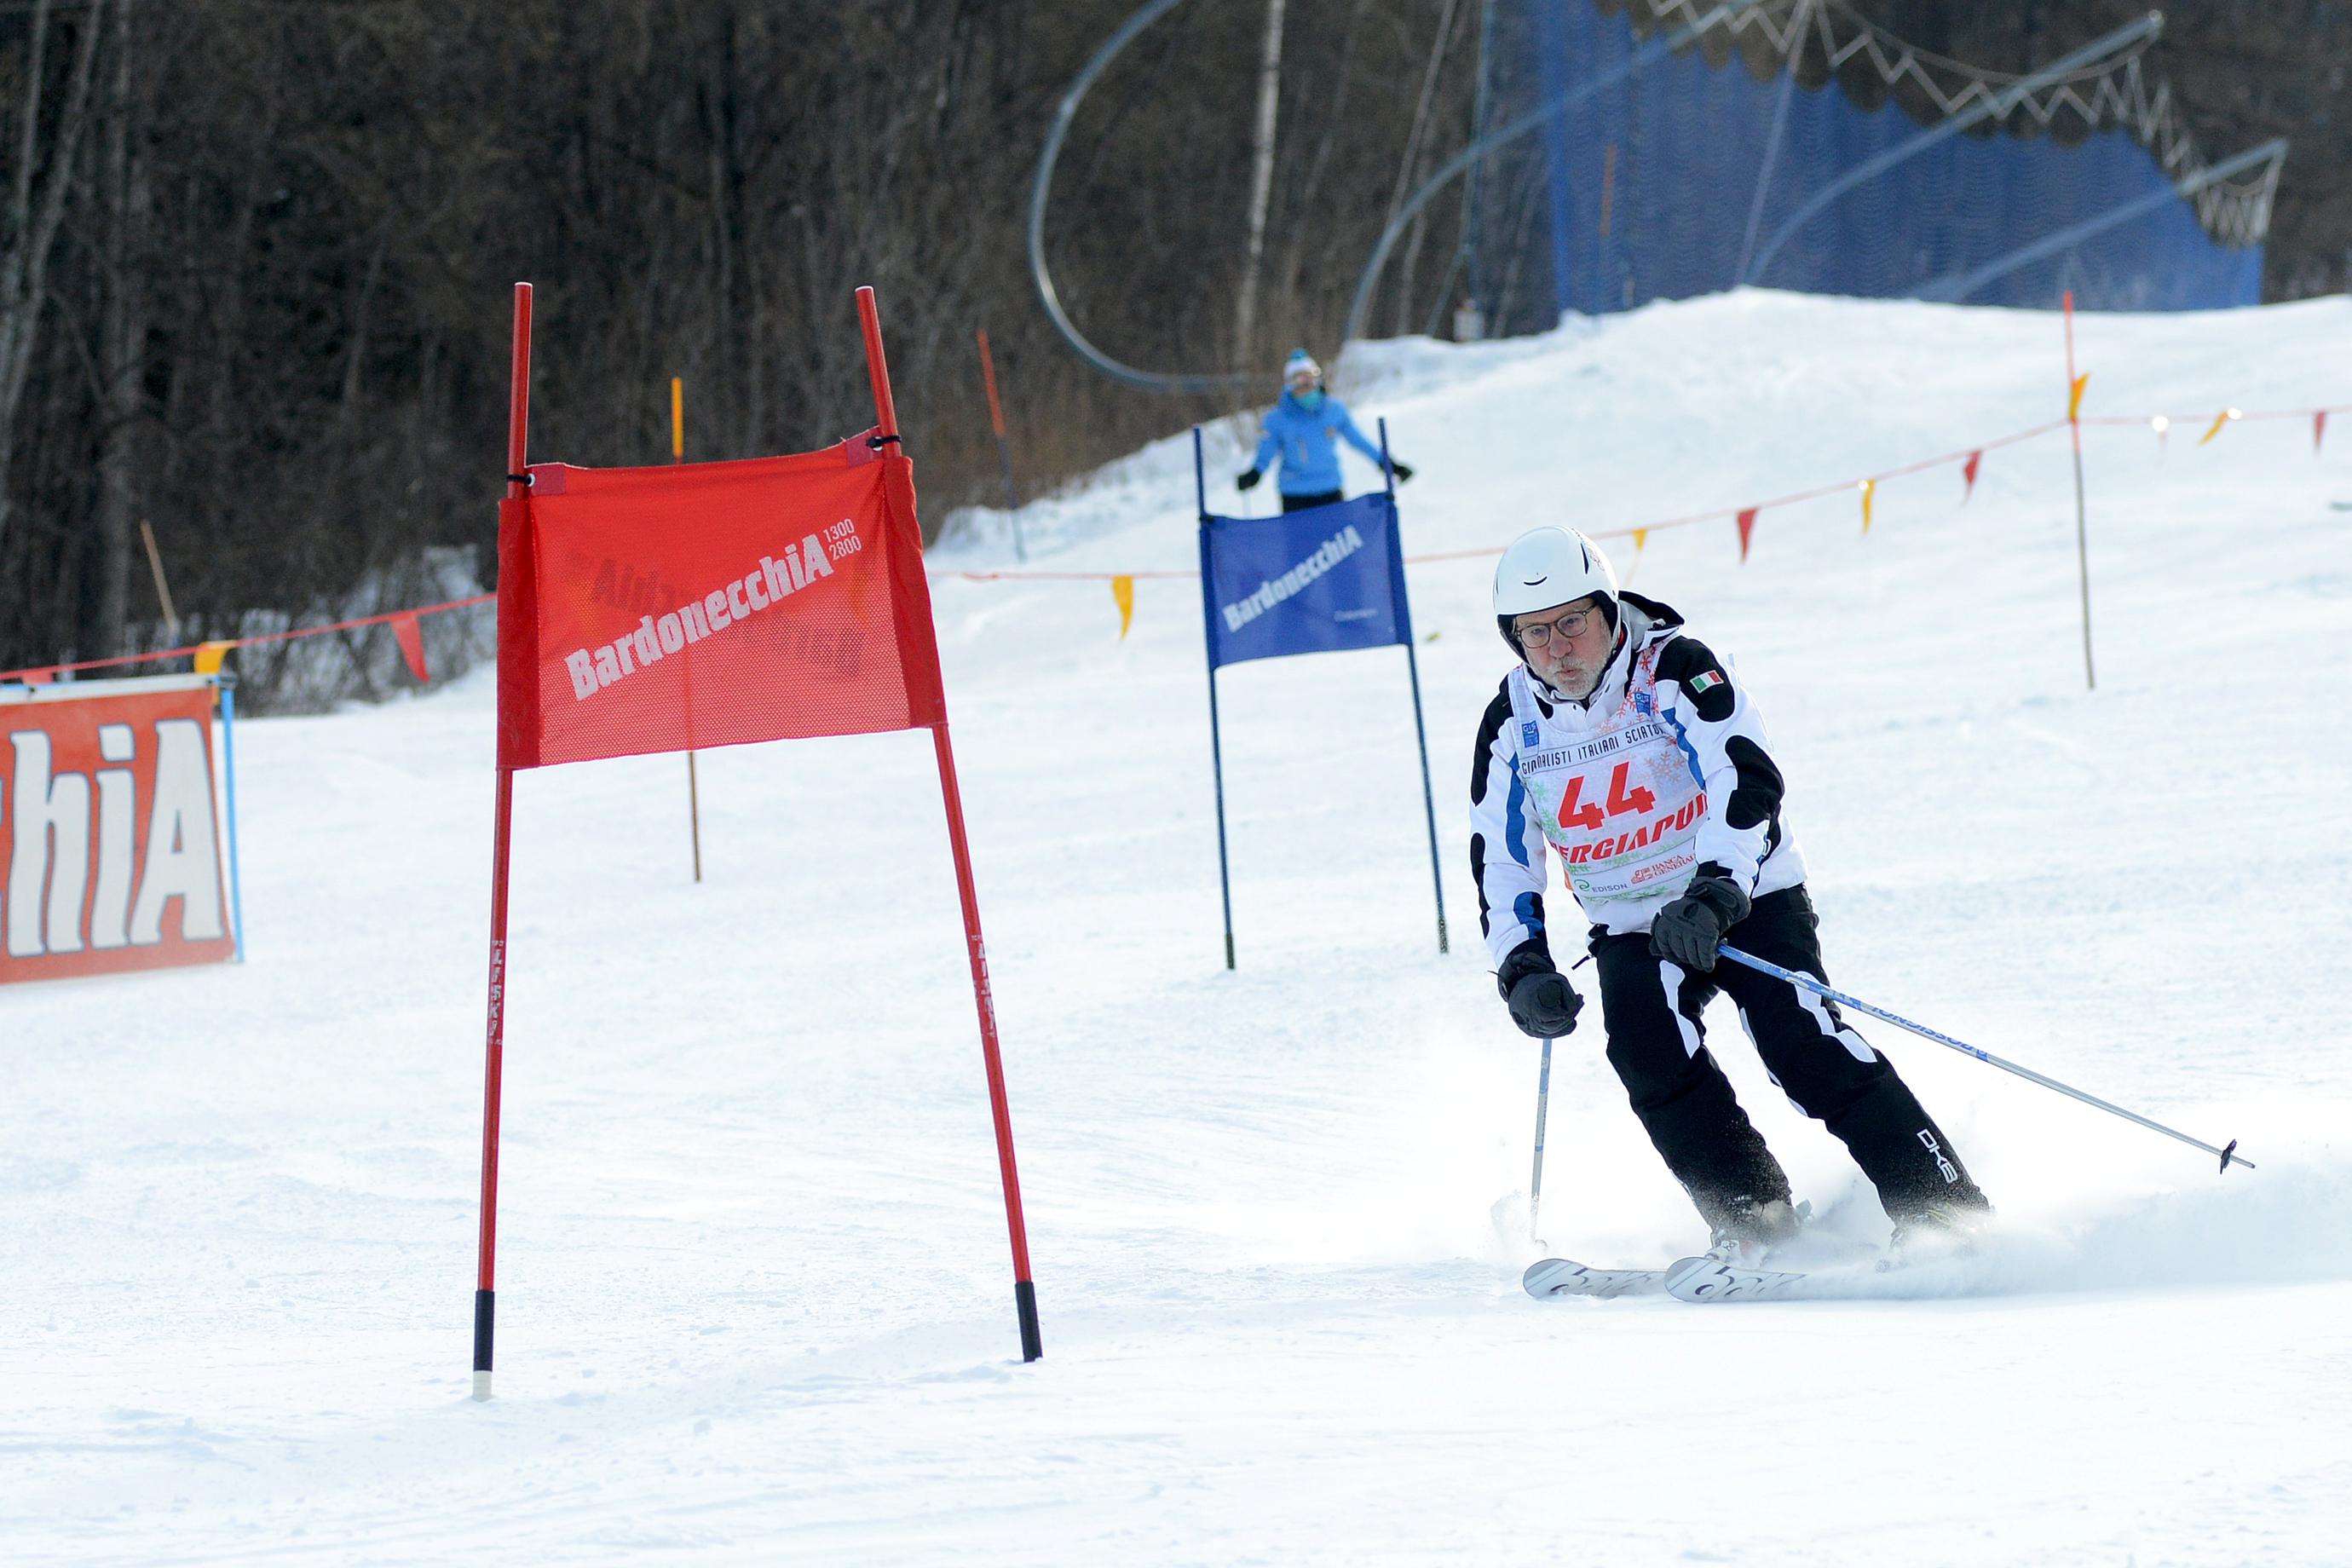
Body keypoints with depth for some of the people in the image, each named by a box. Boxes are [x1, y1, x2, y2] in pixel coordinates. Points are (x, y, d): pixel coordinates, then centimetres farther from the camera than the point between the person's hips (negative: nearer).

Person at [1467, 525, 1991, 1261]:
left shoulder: (1675, 671, -15)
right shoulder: (1513, 723, -1)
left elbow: (1747, 782, -27)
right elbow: (1500, 861, 4)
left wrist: (1713, 895, -41)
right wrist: (1523, 970, -11)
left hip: (1748, 897, -4)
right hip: (1632, 930, 4)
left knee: (1801, 1041, -23)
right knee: (1649, 1049, -25)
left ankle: (1943, 1207, -20)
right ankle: (1752, 1223, -17)